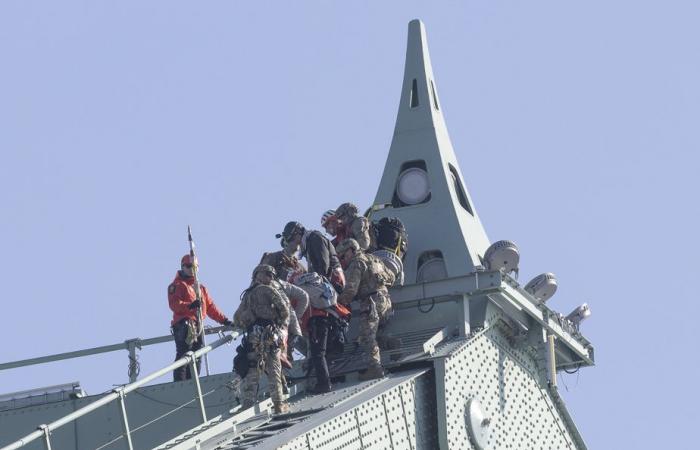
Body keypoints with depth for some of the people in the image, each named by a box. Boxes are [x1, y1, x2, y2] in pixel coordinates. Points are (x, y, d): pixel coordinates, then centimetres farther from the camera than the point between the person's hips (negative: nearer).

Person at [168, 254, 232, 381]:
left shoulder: (201, 288, 28)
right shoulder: (177, 285, 4)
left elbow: (210, 307, 27)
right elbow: (173, 304, -11)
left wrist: (224, 320, 19)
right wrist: (190, 305, -27)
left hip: (198, 325, 8)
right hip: (184, 324, -8)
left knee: (197, 358, 3)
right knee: (183, 354, -16)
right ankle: (179, 384, -22)